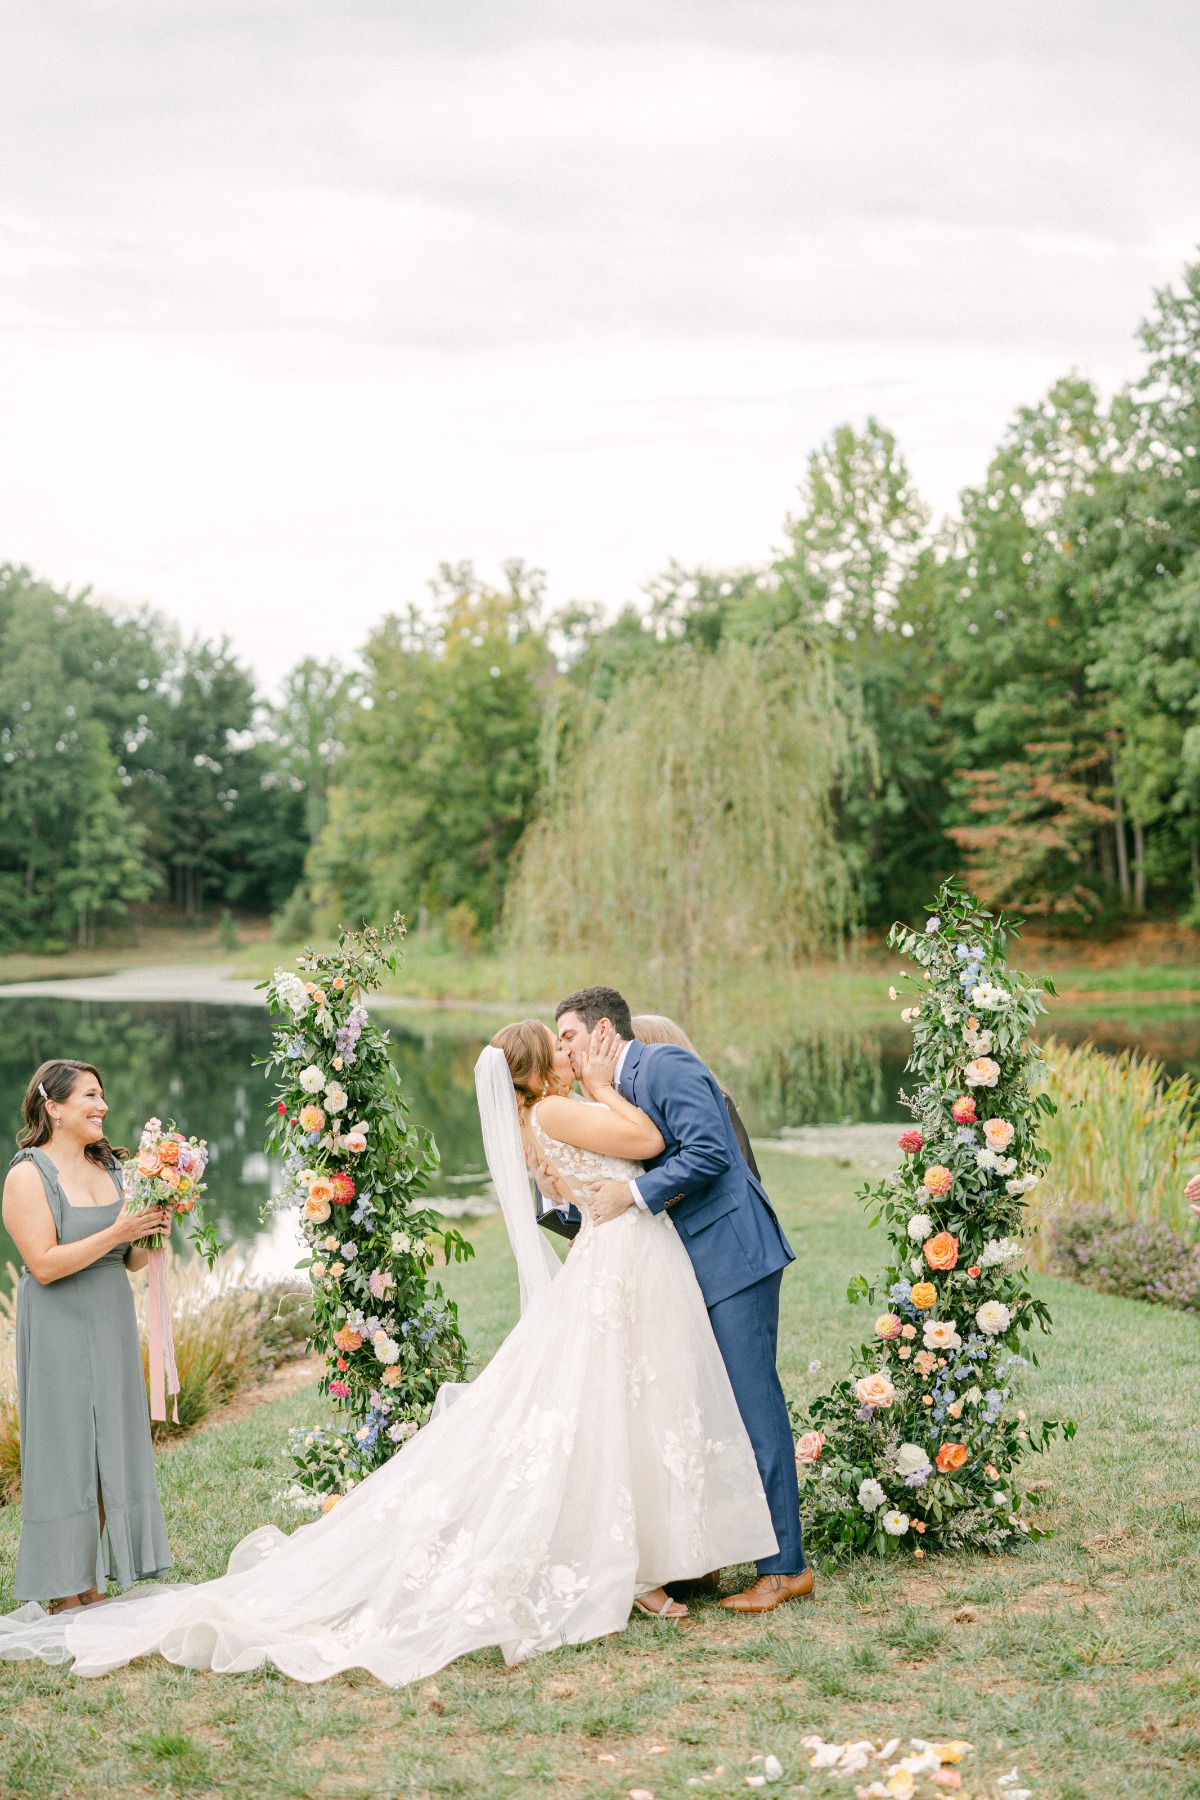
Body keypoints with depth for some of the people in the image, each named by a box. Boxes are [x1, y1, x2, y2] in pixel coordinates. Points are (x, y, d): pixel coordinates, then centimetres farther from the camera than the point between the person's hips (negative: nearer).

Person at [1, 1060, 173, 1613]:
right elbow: (44, 1263, -19)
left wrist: (151, 1233, -7)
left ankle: (94, 1589, 18)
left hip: (111, 1327, 7)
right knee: (65, 1453, -2)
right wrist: (116, 1232, -21)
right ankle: (64, 1598, 6)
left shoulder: (110, 1168, 8)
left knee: (110, 1451, 9)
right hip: (59, 1333, -7)